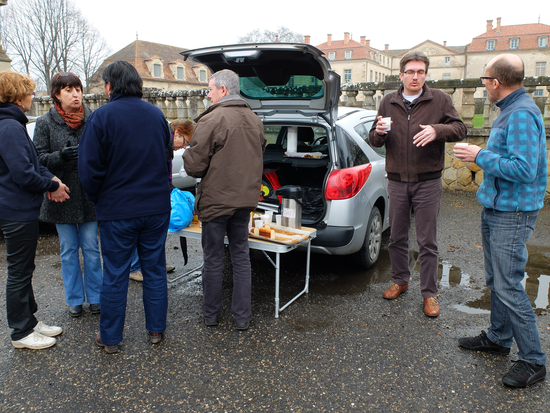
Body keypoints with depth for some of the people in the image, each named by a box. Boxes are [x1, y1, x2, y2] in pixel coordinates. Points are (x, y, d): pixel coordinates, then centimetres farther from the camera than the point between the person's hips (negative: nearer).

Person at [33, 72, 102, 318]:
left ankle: (95, 297, 22)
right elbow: (39, 158, -2)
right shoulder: (45, 123, 2)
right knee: (68, 250, 10)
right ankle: (74, 300, 25)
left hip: (89, 196, 0)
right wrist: (61, 156, -21)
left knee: (91, 248, 7)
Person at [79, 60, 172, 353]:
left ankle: (110, 338, 23)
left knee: (115, 275, 8)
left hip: (117, 210, -4)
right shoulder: (157, 115, 5)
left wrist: (97, 198, 4)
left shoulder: (100, 117, -11)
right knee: (154, 269, 14)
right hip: (157, 207, 4)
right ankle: (156, 329, 25)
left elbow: (90, 169, -12)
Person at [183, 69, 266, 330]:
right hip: (245, 199, 6)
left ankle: (211, 314, 25)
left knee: (213, 260, 9)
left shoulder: (211, 120, -16)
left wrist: (186, 155, 6)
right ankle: (242, 316, 22)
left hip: (216, 199, -6)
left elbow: (194, 166, -15)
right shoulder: (254, 120, 7)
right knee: (241, 257, 14)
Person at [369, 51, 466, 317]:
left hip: (428, 182, -2)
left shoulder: (439, 100, 1)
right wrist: (378, 133, -15)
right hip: (397, 181, 3)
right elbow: (374, 141, 9)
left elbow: (460, 129, -1)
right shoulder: (388, 103, 8)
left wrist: (438, 130, -22)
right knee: (397, 237, 13)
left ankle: (429, 293, 16)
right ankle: (400, 281, 32)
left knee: (427, 242, 2)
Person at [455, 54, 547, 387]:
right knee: (496, 281, 18)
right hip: (496, 208, 10)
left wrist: (481, 156, -18)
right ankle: (499, 338, 33)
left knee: (509, 288, -5)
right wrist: (482, 155, 12)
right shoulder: (510, 110, 14)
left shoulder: (522, 114, -19)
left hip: (512, 214, -10)